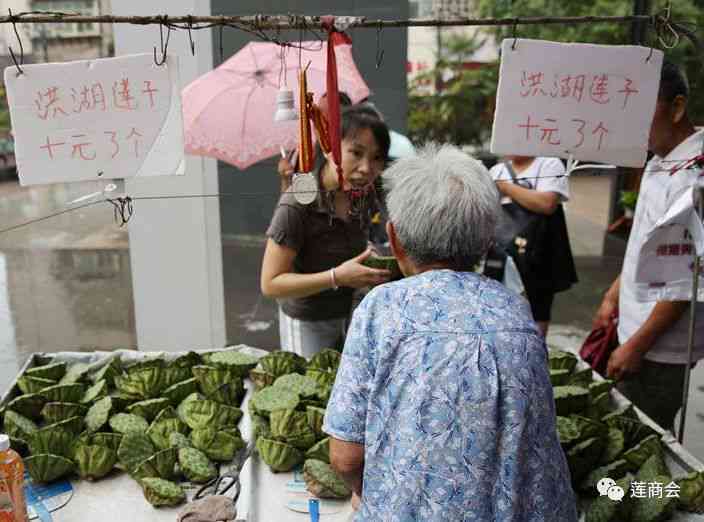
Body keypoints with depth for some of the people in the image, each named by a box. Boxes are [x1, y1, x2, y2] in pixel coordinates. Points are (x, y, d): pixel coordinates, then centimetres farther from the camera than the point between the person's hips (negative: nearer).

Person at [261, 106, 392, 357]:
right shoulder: (297, 204, -23)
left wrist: (375, 269, -2)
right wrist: (336, 277, -29)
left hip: (351, 315, 6)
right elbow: (270, 284, -21)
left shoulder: (361, 198, -3)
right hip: (307, 324, -5)